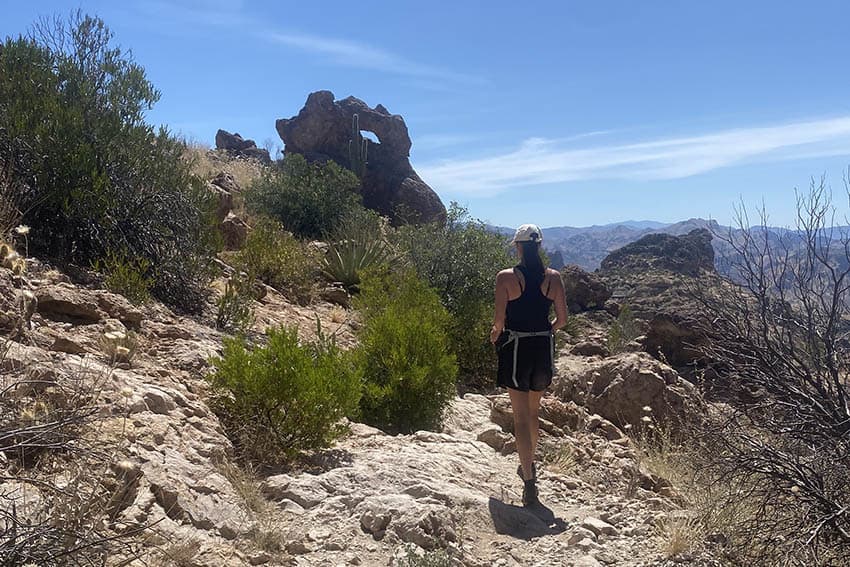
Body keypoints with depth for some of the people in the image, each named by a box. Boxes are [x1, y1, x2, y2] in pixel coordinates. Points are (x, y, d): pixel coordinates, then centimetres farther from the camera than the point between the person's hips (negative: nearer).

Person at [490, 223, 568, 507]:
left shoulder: (506, 277, -11)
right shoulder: (553, 277, -1)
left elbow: (499, 319, -12)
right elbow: (562, 319, 0)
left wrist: (495, 334, 9)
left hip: (516, 348, -4)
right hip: (544, 348, 4)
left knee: (521, 417, 1)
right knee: (533, 411, 22)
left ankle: (529, 484, -2)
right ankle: (529, 466, 39)